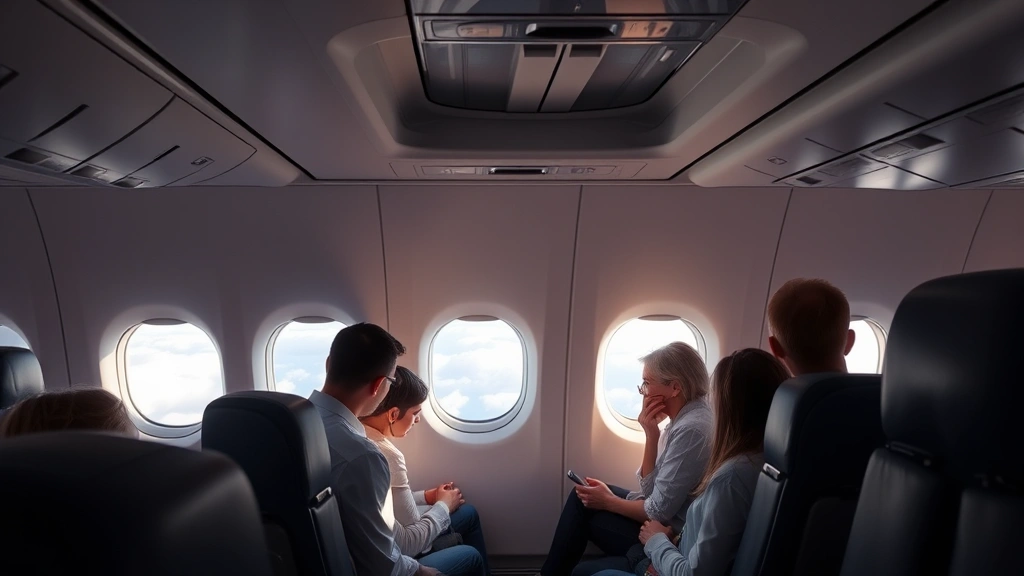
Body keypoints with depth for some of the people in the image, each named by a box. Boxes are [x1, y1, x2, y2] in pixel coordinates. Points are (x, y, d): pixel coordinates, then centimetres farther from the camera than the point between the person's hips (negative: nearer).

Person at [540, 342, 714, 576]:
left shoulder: (691, 429, -26)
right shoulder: (683, 417, 3)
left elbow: (659, 512, -23)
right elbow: (651, 488, 2)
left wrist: (608, 501, -7)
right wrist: (651, 435, -11)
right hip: (663, 521, 9)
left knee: (584, 506, 1)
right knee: (583, 497, 10)